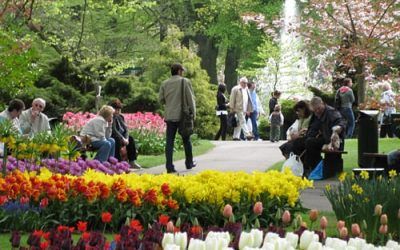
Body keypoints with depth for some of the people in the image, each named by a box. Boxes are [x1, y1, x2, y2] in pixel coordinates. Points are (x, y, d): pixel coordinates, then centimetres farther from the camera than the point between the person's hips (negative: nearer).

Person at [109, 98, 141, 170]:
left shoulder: (121, 117, 12)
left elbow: (125, 129, 4)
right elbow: (114, 130, -21)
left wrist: (126, 138, -14)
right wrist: (123, 139, -26)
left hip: (121, 136, 8)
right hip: (111, 137, -8)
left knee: (131, 139, -10)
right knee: (118, 141, -35)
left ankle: (132, 161, -10)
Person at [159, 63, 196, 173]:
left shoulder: (165, 84, 4)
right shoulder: (185, 82, -5)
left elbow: (161, 99, 7)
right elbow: (190, 98, -4)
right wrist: (193, 113, 5)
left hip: (170, 116, 2)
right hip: (183, 115, -2)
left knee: (169, 141, 0)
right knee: (186, 140, 14)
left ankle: (169, 166, -6)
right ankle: (189, 163, 26)